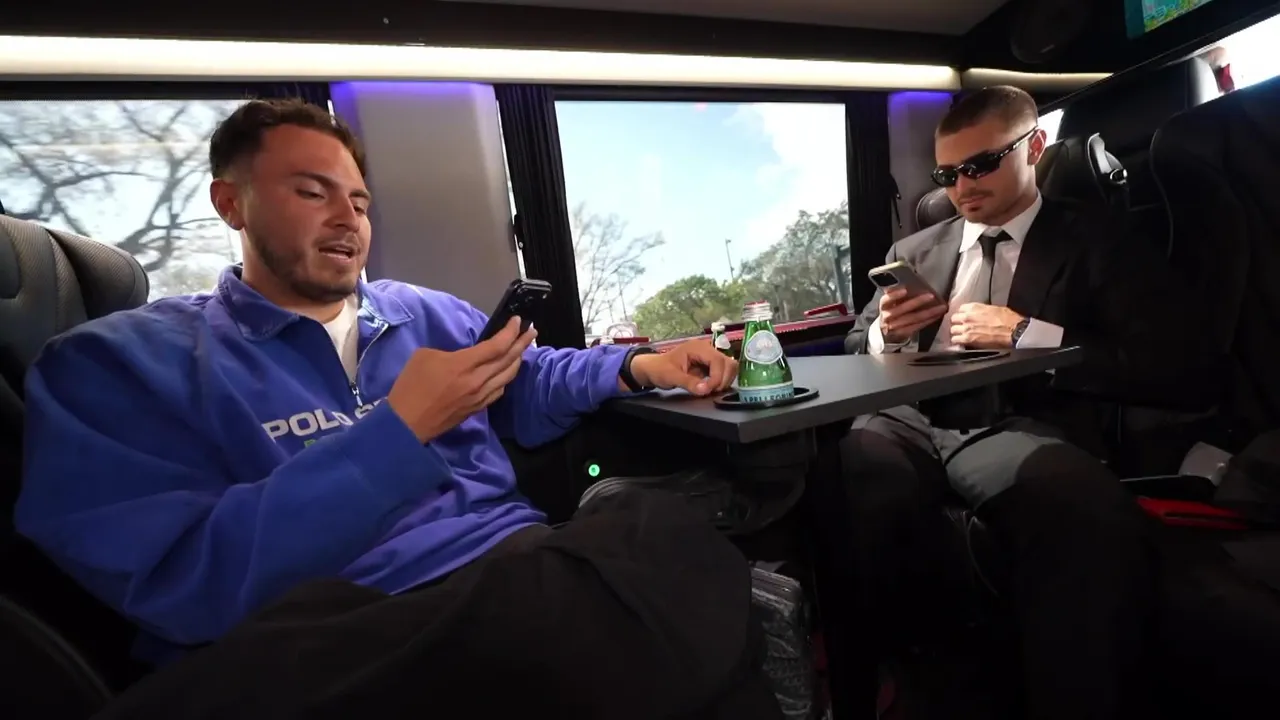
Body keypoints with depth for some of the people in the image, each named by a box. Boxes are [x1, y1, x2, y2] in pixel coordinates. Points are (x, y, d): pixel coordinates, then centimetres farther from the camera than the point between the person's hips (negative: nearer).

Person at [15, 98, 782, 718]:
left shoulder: (427, 313, 20)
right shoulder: (120, 361, 4)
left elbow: (534, 384, 25)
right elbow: (183, 586, -9)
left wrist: (639, 367, 7)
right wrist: (402, 428, -15)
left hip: (529, 569, 4)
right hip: (354, 642, -3)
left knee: (666, 531, -27)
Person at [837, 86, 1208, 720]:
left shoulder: (1097, 242, 14)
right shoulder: (913, 250, 23)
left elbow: (1169, 363, 2)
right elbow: (855, 353, 24)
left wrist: (1028, 335, -10)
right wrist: (885, 334, 1)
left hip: (1020, 429, -2)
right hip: (910, 420, 3)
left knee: (1088, 513, -37)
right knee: (844, 467, -33)